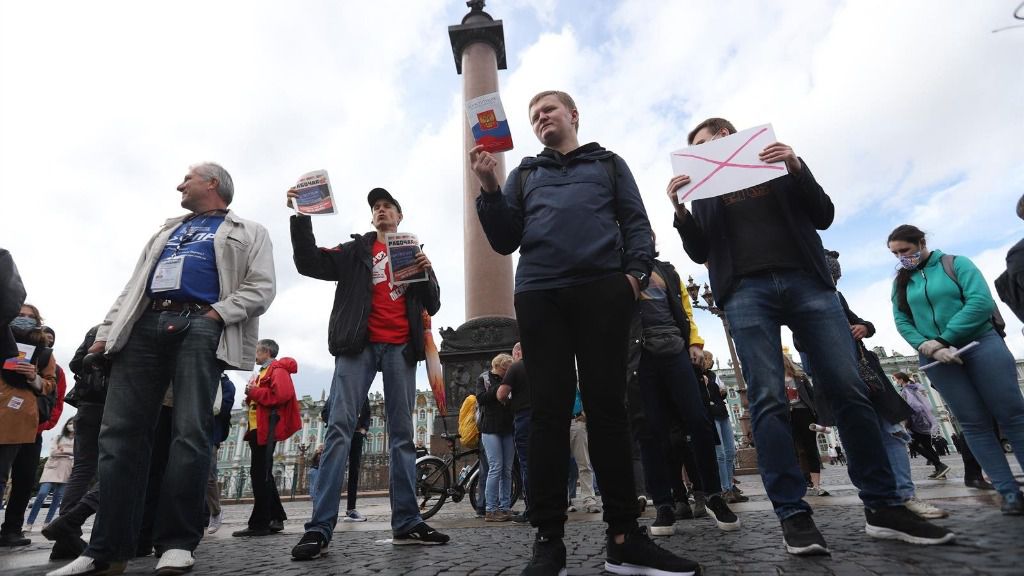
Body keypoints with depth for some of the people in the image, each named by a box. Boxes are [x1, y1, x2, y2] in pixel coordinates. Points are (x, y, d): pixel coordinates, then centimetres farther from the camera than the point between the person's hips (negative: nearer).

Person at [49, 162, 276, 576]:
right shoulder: (167, 231, 33)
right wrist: (107, 331, 12)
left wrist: (217, 313, -12)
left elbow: (260, 289, 1)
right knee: (121, 432, -3)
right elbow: (134, 286, 25)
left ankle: (177, 542, -6)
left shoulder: (248, 233, 16)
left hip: (199, 325, -5)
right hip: (145, 324, 6)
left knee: (190, 432, -12)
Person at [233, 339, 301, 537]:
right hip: (258, 428, 10)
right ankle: (275, 518, 19)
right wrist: (251, 396, 5)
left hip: (266, 429, -10)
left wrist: (254, 392, -13)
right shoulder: (264, 371, 23)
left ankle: (259, 523, -3)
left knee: (260, 475, -8)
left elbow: (281, 395, -22)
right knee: (263, 475, 12)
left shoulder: (278, 370, -7)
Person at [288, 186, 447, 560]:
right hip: (360, 345, -1)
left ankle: (407, 522, 6)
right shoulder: (356, 250, 16)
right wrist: (302, 217, -9)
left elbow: (432, 306, 13)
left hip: (400, 347, 2)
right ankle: (320, 528, -8)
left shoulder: (413, 253, 20)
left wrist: (427, 271, -5)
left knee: (402, 434, 2)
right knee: (340, 428, -10)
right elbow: (309, 263, 2)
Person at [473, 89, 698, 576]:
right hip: (539, 295, 1)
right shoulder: (523, 174, 26)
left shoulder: (608, 163, 24)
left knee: (607, 406, -4)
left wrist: (636, 271, -5)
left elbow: (635, 222, 13)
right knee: (549, 409, -4)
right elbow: (504, 241, 16)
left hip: (603, 290, 0)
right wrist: (488, 188, 2)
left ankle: (624, 536, 3)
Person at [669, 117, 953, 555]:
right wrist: (680, 211, -6)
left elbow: (824, 217, 12)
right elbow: (700, 252, 10)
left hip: (806, 281, 1)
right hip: (746, 290, 0)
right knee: (768, 400, -11)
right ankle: (793, 513, -8)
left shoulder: (779, 165, 20)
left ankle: (883, 506, 5)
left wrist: (798, 169, -2)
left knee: (849, 390, -5)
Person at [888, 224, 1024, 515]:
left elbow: (981, 301, -12)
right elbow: (902, 322, 3)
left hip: (981, 344, -2)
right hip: (937, 359, 2)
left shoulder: (956, 263, -1)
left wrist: (944, 339, -17)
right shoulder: (901, 282, 9)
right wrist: (929, 348, -14)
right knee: (974, 423, 2)